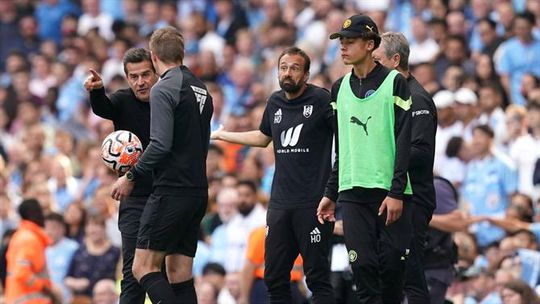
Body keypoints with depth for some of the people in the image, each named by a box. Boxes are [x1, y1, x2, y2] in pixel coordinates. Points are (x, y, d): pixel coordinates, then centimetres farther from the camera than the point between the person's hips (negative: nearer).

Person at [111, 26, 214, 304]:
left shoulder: (163, 89, -10)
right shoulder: (201, 90, 16)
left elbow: (161, 144, -20)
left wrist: (132, 177, -10)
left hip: (171, 191, -9)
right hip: (198, 191, 9)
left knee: (143, 267, -8)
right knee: (180, 273, 9)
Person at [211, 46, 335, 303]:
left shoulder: (321, 100, -7)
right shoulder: (275, 103, 13)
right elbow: (263, 137, 32)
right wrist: (222, 135, 39)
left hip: (313, 203, -7)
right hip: (280, 203, 7)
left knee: (317, 277, -8)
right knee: (274, 277, 9)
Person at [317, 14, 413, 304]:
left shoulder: (394, 83, -2)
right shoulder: (340, 88, 13)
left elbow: (404, 142, -7)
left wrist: (397, 192, -13)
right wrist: (331, 193, 16)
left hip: (390, 192, -4)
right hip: (353, 193, 4)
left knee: (392, 265, -3)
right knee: (363, 266, -5)